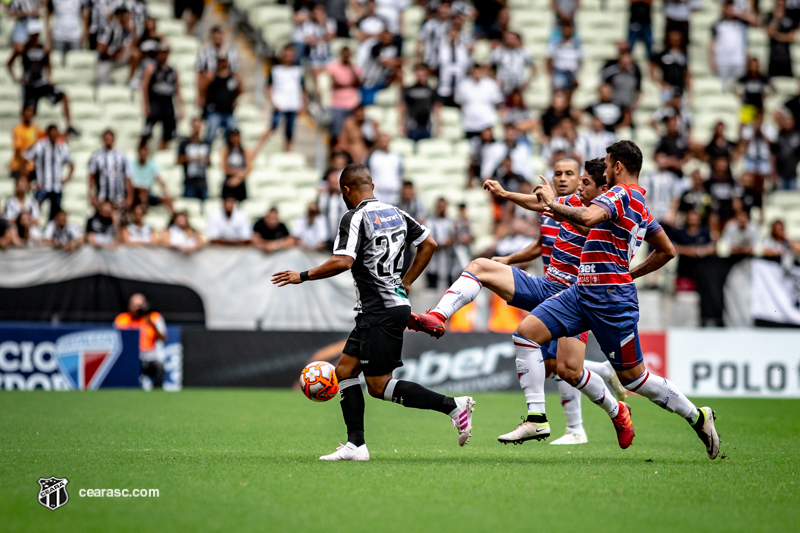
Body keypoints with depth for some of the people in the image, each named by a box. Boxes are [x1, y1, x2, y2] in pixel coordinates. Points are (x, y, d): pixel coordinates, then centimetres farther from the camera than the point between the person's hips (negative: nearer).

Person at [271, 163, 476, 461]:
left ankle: (453, 406, -9)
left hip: (380, 312, -9)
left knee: (379, 386, -3)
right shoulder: (395, 213, 12)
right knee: (345, 370, 12)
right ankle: (355, 446, 7)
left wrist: (303, 277, -13)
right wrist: (406, 283, 22)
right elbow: (429, 244, 18)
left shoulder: (355, 218, -13)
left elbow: (342, 262, -24)